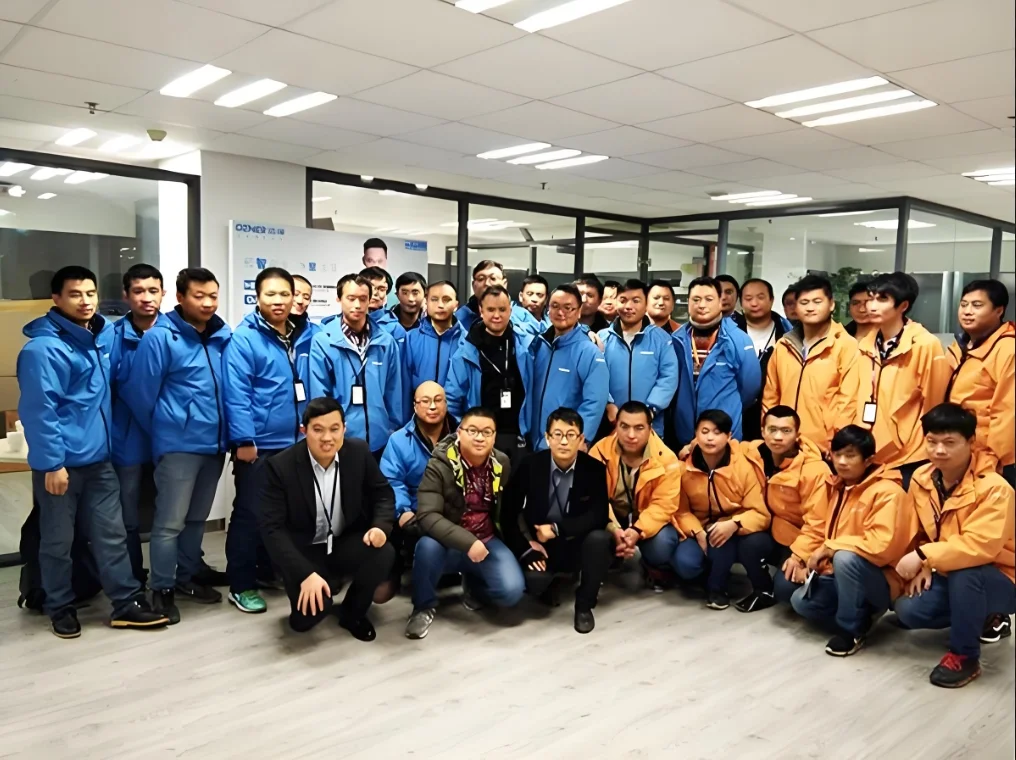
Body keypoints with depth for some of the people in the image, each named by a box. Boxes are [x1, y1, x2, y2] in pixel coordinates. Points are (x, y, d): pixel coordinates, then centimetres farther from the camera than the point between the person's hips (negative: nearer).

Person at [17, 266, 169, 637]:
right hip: (61, 462, -6)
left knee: (111, 534, 9)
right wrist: (51, 463, -19)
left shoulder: (104, 335, 8)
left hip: (98, 457, 6)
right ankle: (60, 607, 25)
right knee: (58, 540, 10)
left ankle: (126, 604, 16)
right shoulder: (44, 348, -15)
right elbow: (39, 411, -17)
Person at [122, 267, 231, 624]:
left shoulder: (224, 337, 4)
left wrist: (228, 434, 8)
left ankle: (186, 578, 32)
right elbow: (140, 394, -6)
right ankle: (162, 589, 16)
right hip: (179, 445, -5)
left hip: (214, 444, 5)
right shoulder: (160, 338, -10)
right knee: (170, 522, 1)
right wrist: (163, 432, 5)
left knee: (196, 519, 17)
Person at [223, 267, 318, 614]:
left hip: (299, 442, 6)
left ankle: (270, 570, 33)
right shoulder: (244, 338, -10)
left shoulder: (310, 335, 5)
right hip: (259, 444, -5)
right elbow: (236, 393, -14)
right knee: (250, 513, 4)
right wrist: (243, 439, -17)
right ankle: (242, 585, 15)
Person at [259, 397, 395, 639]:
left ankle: (352, 612, 3)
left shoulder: (359, 452, -8)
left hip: (347, 544, 3)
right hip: (305, 551, -3)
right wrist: (306, 574, -31)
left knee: (384, 553, -28)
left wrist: (381, 526, -19)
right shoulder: (280, 466, -17)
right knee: (307, 616, -26)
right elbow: (272, 528, -20)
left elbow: (383, 493, 4)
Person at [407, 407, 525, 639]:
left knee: (512, 591, -21)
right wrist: (467, 542, -34)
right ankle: (424, 607, -6)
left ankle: (473, 584, 17)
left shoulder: (502, 464, -2)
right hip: (450, 544, -3)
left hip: (487, 542, 3)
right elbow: (427, 516, -26)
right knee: (428, 546, -37)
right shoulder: (439, 466, -17)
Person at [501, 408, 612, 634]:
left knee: (600, 539, -32)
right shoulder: (530, 465, -9)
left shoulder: (595, 468, -10)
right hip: (540, 545, 0)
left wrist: (557, 529, -25)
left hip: (578, 544, 1)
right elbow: (508, 512, -4)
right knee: (533, 581, -31)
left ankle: (584, 604, -6)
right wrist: (524, 548, -14)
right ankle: (551, 584, 12)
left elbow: (599, 516, -18)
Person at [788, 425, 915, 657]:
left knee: (845, 558, -36)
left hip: (880, 581, -7)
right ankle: (861, 616, 8)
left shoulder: (887, 493, -21)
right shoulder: (834, 487, 5)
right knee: (801, 600, -10)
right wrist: (799, 556, -6)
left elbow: (883, 546, -33)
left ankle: (852, 630, -14)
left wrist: (831, 548, -26)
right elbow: (815, 526, 11)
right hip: (842, 575, 7)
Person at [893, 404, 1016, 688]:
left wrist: (924, 556, -34)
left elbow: (980, 546, -35)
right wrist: (924, 566, -11)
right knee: (908, 610, -14)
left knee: (963, 571, -38)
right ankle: (985, 617, 15)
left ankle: (965, 656, -16)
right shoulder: (921, 479, -5)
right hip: (949, 575, 7)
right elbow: (920, 533, 5)